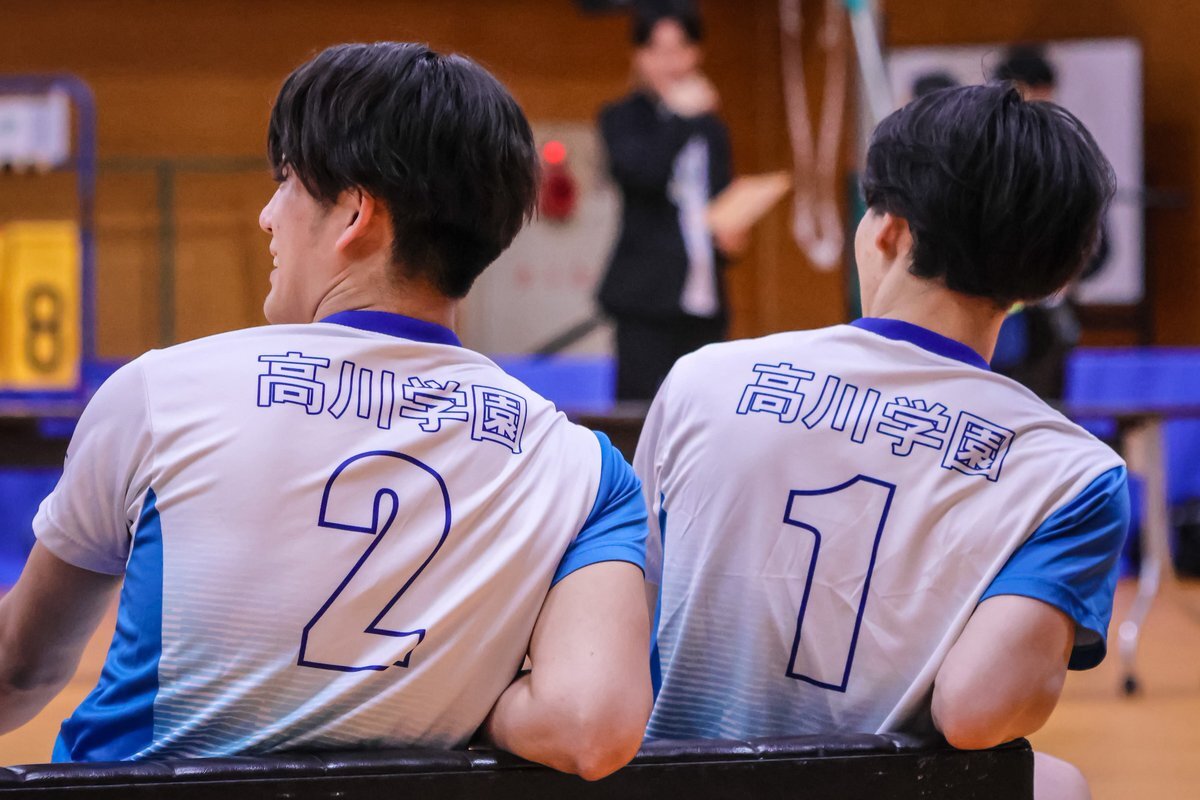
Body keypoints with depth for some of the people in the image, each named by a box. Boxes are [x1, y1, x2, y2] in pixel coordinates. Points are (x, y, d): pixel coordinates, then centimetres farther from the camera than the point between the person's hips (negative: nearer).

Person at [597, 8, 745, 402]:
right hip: (648, 296, -5)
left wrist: (729, 238, 4)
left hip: (705, 301, 5)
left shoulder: (712, 129, 18)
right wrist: (681, 116, -12)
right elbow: (637, 173, -16)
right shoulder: (622, 119, 3)